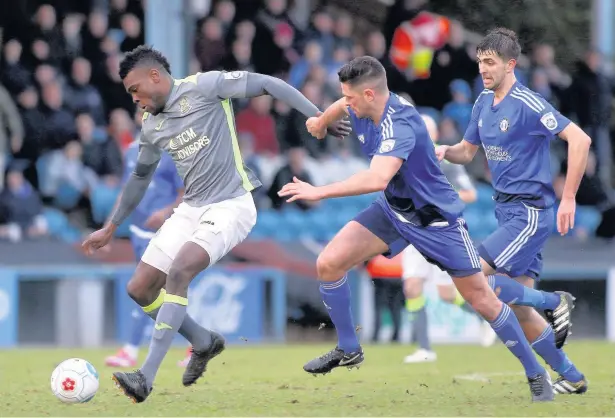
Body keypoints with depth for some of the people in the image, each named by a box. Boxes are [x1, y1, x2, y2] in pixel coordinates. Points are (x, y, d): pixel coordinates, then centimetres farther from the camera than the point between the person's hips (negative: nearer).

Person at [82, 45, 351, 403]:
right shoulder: (152, 126, 12)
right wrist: (111, 228, 29)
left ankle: (146, 378, -30)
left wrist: (318, 116, -17)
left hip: (231, 206, -8)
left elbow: (267, 85, -11)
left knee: (179, 272, -28)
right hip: (192, 209, 8)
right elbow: (140, 178, 26)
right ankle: (204, 342, 25)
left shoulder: (203, 87, -10)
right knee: (139, 290, 2)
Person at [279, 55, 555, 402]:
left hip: (435, 218, -7)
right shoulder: (362, 106, -10)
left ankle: (537, 374, 13)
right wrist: (321, 121, 39)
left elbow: (377, 179, -51)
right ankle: (348, 350, 11)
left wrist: (319, 192, -47)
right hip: (394, 209, 7)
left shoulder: (399, 125, -35)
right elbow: (343, 106, 18)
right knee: (329, 263, -7)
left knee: (480, 298, -2)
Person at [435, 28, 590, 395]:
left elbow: (580, 140, -21)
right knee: (519, 310, 6)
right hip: (508, 211, 8)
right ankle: (571, 378, 17)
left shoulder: (527, 104, -16)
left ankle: (555, 302, 0)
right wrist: (445, 151, -1)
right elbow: (468, 151, 23)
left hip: (531, 212, -8)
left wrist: (569, 198, -20)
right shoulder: (484, 103, 10)